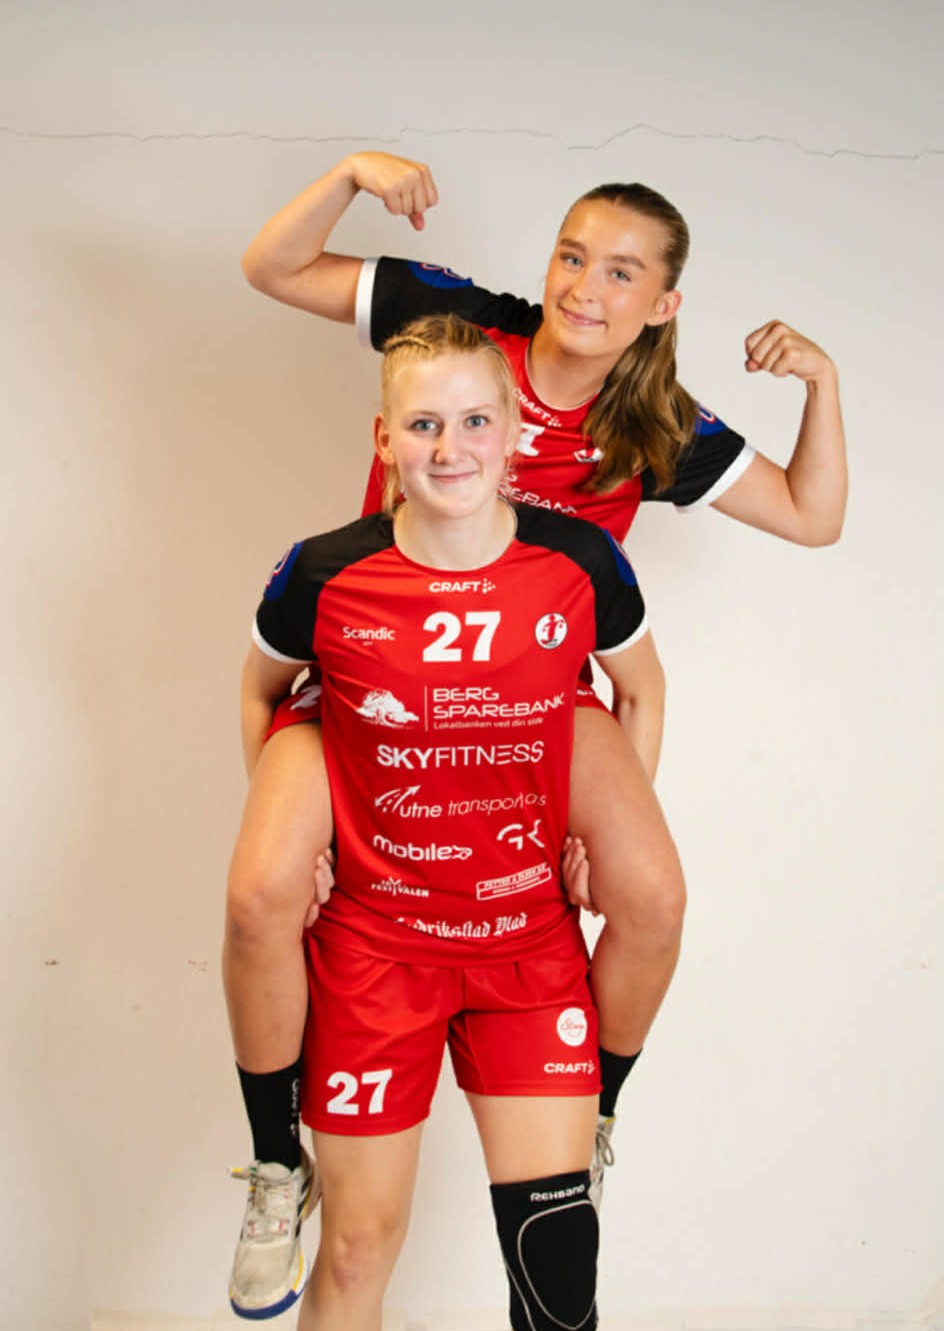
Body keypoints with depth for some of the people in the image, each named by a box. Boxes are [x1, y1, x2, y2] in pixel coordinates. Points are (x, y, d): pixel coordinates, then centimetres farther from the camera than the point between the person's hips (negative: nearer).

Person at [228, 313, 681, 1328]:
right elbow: (262, 691, 10)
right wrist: (277, 839, 2)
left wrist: (620, 832, 4)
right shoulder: (325, 577, -11)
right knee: (360, 1243, 8)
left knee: (555, 1239, 3)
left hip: (532, 938, 1)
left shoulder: (581, 562, -7)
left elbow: (641, 689, 12)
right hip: (373, 935, -1)